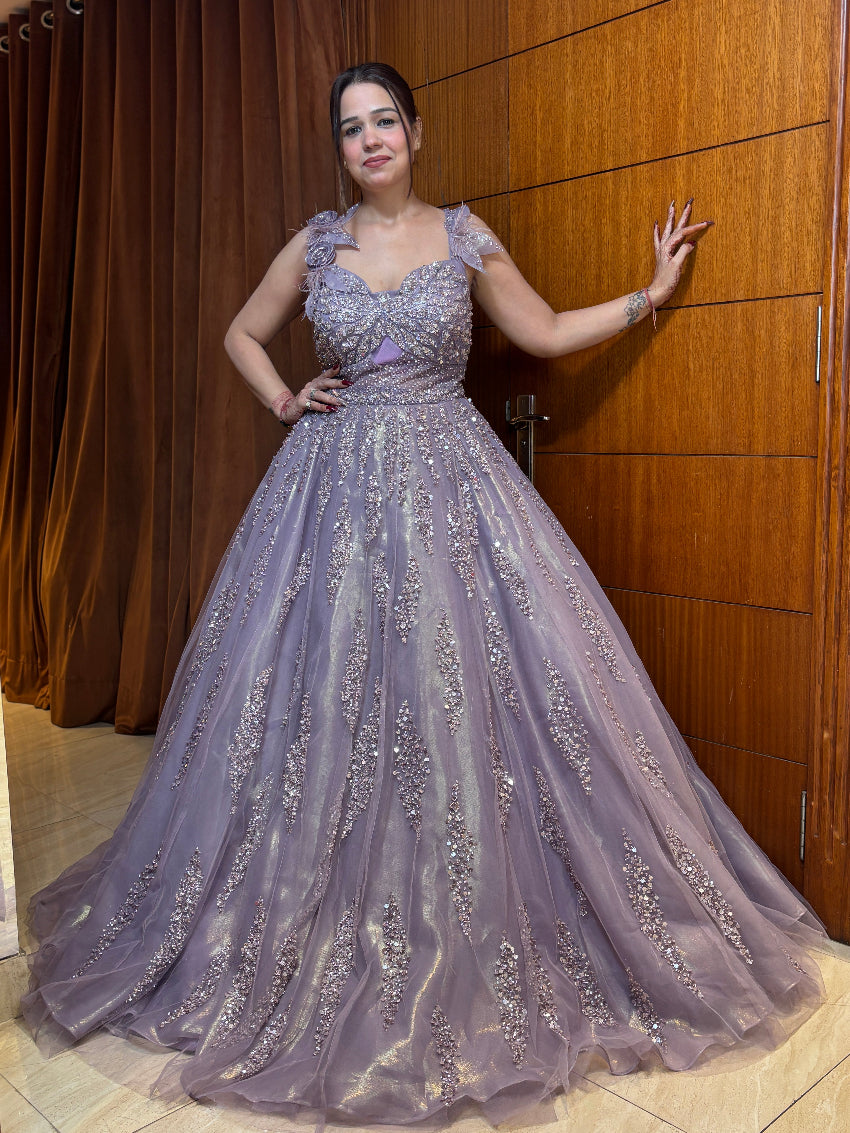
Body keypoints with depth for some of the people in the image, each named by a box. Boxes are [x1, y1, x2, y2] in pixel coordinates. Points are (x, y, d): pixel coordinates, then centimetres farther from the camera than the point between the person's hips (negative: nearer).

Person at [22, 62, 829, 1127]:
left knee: (460, 689, -3)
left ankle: (475, 931, 16)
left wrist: (651, 292, 12)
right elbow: (242, 335, 21)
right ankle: (336, 932, 21)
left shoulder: (464, 236, 7)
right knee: (327, 696, 1)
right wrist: (285, 402, 6)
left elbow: (547, 333, 14)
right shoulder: (317, 242, 9)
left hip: (451, 484, 0)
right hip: (337, 487, 1)